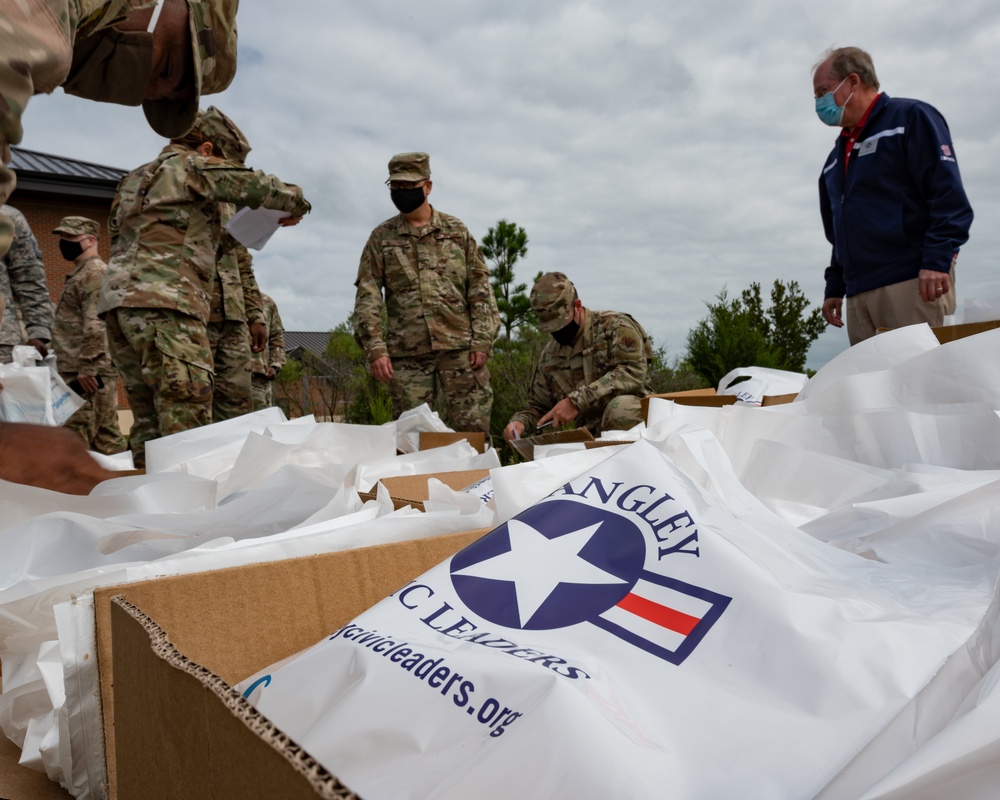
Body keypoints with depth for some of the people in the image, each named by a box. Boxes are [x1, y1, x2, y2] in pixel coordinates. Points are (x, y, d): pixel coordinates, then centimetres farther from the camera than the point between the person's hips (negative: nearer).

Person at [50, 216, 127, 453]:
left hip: (87, 373, -10)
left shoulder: (95, 272, -9)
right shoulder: (81, 274, 24)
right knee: (106, 436, 10)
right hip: (82, 371, 10)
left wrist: (87, 367, -24)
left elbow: (96, 324, -20)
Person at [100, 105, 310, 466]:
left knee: (150, 423, 8)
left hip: (120, 302, 9)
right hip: (163, 305, -9)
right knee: (186, 423, -14)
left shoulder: (135, 179, 29)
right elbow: (259, 186, -1)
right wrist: (295, 206, 18)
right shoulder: (193, 165, 4)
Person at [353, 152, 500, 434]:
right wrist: (375, 348, -8)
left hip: (460, 347, 0)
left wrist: (482, 340, -4)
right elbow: (367, 295, 3)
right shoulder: (381, 238, 9)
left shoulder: (456, 230, 9)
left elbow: (480, 287, 6)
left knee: (474, 428, -1)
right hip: (406, 354, 0)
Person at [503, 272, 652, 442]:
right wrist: (519, 421, -3)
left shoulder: (615, 325, -4)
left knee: (620, 407, -37)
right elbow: (538, 406, 21)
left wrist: (577, 400, -23)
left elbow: (633, 372, -19)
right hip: (592, 435, 4)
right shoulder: (550, 355, 14)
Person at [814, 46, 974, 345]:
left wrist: (937, 260, -18)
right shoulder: (838, 154, 24)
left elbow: (949, 194, -8)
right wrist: (834, 288, 19)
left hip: (913, 282, -7)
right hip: (859, 294, 7)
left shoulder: (910, 117, 3)